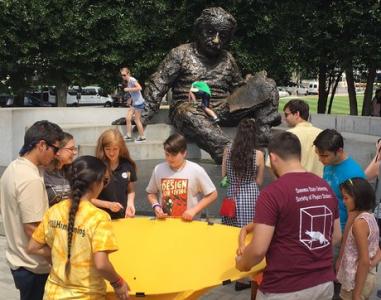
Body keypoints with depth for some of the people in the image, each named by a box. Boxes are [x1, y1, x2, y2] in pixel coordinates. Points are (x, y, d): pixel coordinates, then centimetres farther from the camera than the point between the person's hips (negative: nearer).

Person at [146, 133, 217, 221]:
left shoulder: (196, 170, -6)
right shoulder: (158, 169, 3)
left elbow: (212, 194, 0)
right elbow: (151, 193, 17)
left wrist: (194, 210, -7)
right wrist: (156, 206, -2)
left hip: (188, 222, -2)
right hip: (165, 222, 2)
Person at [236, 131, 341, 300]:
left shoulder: (272, 193, -17)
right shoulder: (326, 188, 3)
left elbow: (259, 249, -19)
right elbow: (336, 236, 12)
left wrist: (242, 263, 0)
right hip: (324, 283, 6)